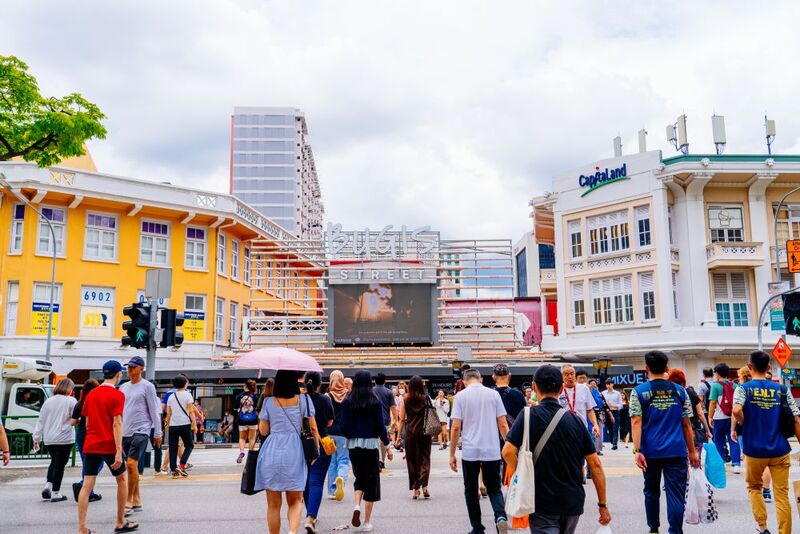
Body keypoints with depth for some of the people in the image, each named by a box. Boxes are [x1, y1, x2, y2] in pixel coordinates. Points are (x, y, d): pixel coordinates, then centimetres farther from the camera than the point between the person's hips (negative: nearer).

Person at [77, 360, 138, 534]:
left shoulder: (90, 394, 9)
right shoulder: (118, 395, -9)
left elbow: (87, 423, 14)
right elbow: (117, 424, -16)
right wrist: (119, 451, -18)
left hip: (90, 446, 5)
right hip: (109, 445, -5)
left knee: (87, 486, 2)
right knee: (122, 479, 14)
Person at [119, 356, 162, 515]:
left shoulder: (147, 386, -4)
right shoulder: (123, 387, 14)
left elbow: (154, 411, -4)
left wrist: (158, 432, -4)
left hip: (140, 431, -6)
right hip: (125, 432, 7)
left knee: (132, 464, -16)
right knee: (130, 466, 9)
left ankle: (129, 501, -8)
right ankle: (137, 501, 17)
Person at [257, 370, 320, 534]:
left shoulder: (269, 402, 1)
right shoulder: (303, 400, 1)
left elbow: (263, 431, 8)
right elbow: (313, 428, 2)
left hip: (271, 453, 0)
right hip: (295, 454, 0)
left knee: (274, 504, 11)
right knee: (295, 501, 10)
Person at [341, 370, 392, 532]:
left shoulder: (347, 402, -1)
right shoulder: (375, 402, -6)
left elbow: (344, 426, -1)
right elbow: (381, 426, -4)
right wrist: (387, 446, 6)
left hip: (353, 445, 2)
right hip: (371, 444, -2)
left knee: (359, 477, 21)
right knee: (371, 481, 8)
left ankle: (357, 506, -4)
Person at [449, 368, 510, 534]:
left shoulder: (460, 396, -2)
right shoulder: (493, 394, 2)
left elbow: (456, 427, -5)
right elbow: (503, 425, 0)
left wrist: (452, 455, 2)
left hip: (470, 452, -1)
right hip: (492, 451, 1)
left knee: (471, 491, 14)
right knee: (494, 489, 13)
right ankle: (500, 516, -13)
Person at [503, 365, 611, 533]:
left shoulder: (528, 416, -9)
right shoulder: (576, 421, 0)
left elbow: (508, 451, -20)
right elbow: (595, 464, 0)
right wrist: (602, 505, 6)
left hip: (542, 502, -4)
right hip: (573, 502, 4)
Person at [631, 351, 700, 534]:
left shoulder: (639, 392, -2)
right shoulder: (679, 391, 3)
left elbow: (636, 422, -10)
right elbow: (686, 424, 6)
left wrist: (637, 450, -12)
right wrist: (692, 451, 12)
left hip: (650, 451, 0)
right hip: (676, 451, 0)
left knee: (651, 491, 17)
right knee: (676, 494, 0)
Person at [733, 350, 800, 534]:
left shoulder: (744, 388, -6)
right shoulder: (781, 389, 2)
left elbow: (736, 411, -24)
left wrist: (744, 424, -4)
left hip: (755, 449, -1)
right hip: (780, 450, 1)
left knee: (754, 487, 20)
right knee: (782, 495, 7)